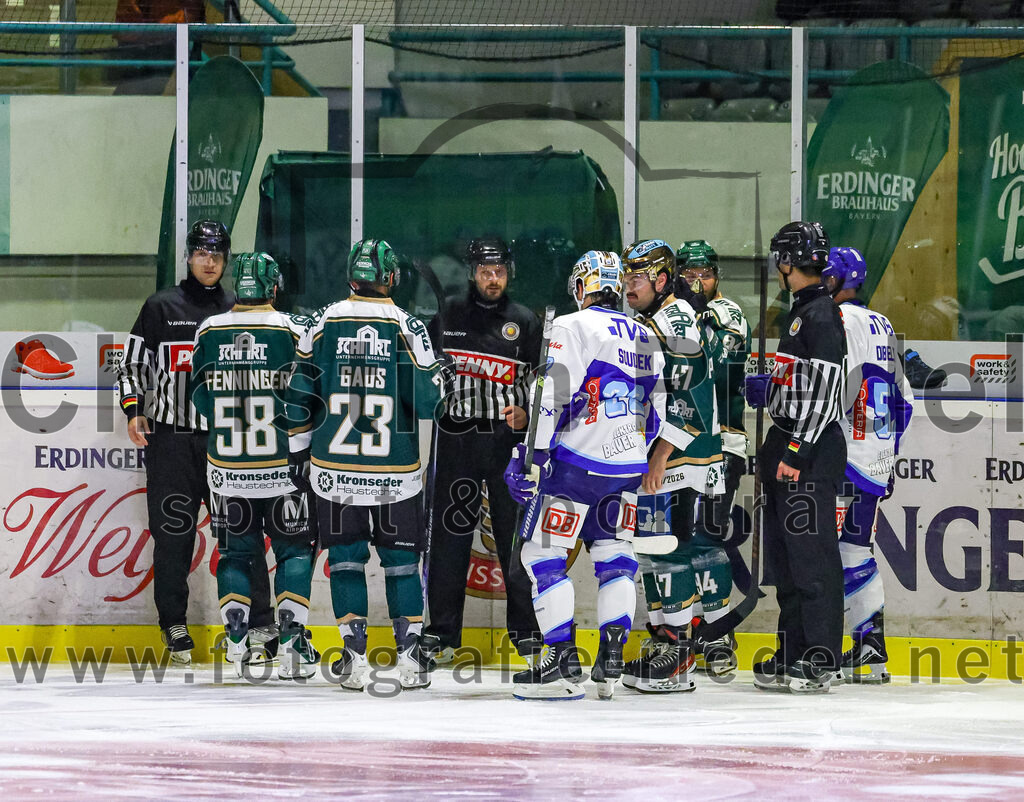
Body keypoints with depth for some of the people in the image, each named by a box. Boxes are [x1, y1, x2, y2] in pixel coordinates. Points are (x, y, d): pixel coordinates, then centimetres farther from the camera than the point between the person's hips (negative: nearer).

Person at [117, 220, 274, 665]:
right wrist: (133, 409, -8)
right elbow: (132, 363, 5)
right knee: (173, 535, 0)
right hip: (170, 439, -1)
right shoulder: (161, 307, 4)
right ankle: (174, 626, 10)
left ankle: (261, 625, -2)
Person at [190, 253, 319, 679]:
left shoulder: (209, 331, 0)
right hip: (282, 464, -2)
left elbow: (200, 395, 7)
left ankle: (236, 642, 7)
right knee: (294, 550, 8)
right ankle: (291, 637, -3)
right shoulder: (289, 331, -8)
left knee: (235, 551, 15)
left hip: (227, 465, 2)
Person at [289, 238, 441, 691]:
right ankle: (409, 656, 6)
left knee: (345, 557, 9)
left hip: (334, 467, 1)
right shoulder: (407, 327, -7)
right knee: (401, 559, 9)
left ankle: (355, 656, 3)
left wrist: (299, 452, 15)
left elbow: (300, 395, 5)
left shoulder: (324, 325, 0)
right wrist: (439, 377, 14)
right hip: (396, 472, -1)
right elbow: (428, 399, -8)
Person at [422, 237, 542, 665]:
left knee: (516, 533, -1)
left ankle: (527, 629, 6)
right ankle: (442, 633, 7)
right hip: (456, 437, 1)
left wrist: (528, 412, -12)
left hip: (509, 439, -1)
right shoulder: (447, 316, 8)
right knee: (450, 534, 1)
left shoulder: (525, 322, 5)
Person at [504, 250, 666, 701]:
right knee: (614, 556, 15)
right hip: (627, 469, 6)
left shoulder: (573, 326, -8)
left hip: (576, 461, -6)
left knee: (543, 556, -1)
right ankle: (611, 660, 7)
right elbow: (655, 415, 18)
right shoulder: (647, 339, 13)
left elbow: (557, 396, -17)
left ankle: (562, 665, -8)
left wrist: (534, 454, -14)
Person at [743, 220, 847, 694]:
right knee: (783, 552, 13)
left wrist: (797, 450, -22)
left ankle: (818, 660, -9)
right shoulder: (801, 313, 17)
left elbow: (825, 389, -20)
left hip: (812, 450, -11)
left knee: (810, 552, -10)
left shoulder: (822, 315, -14)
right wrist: (765, 390, 22)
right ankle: (791, 654, 19)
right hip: (788, 445, 11)